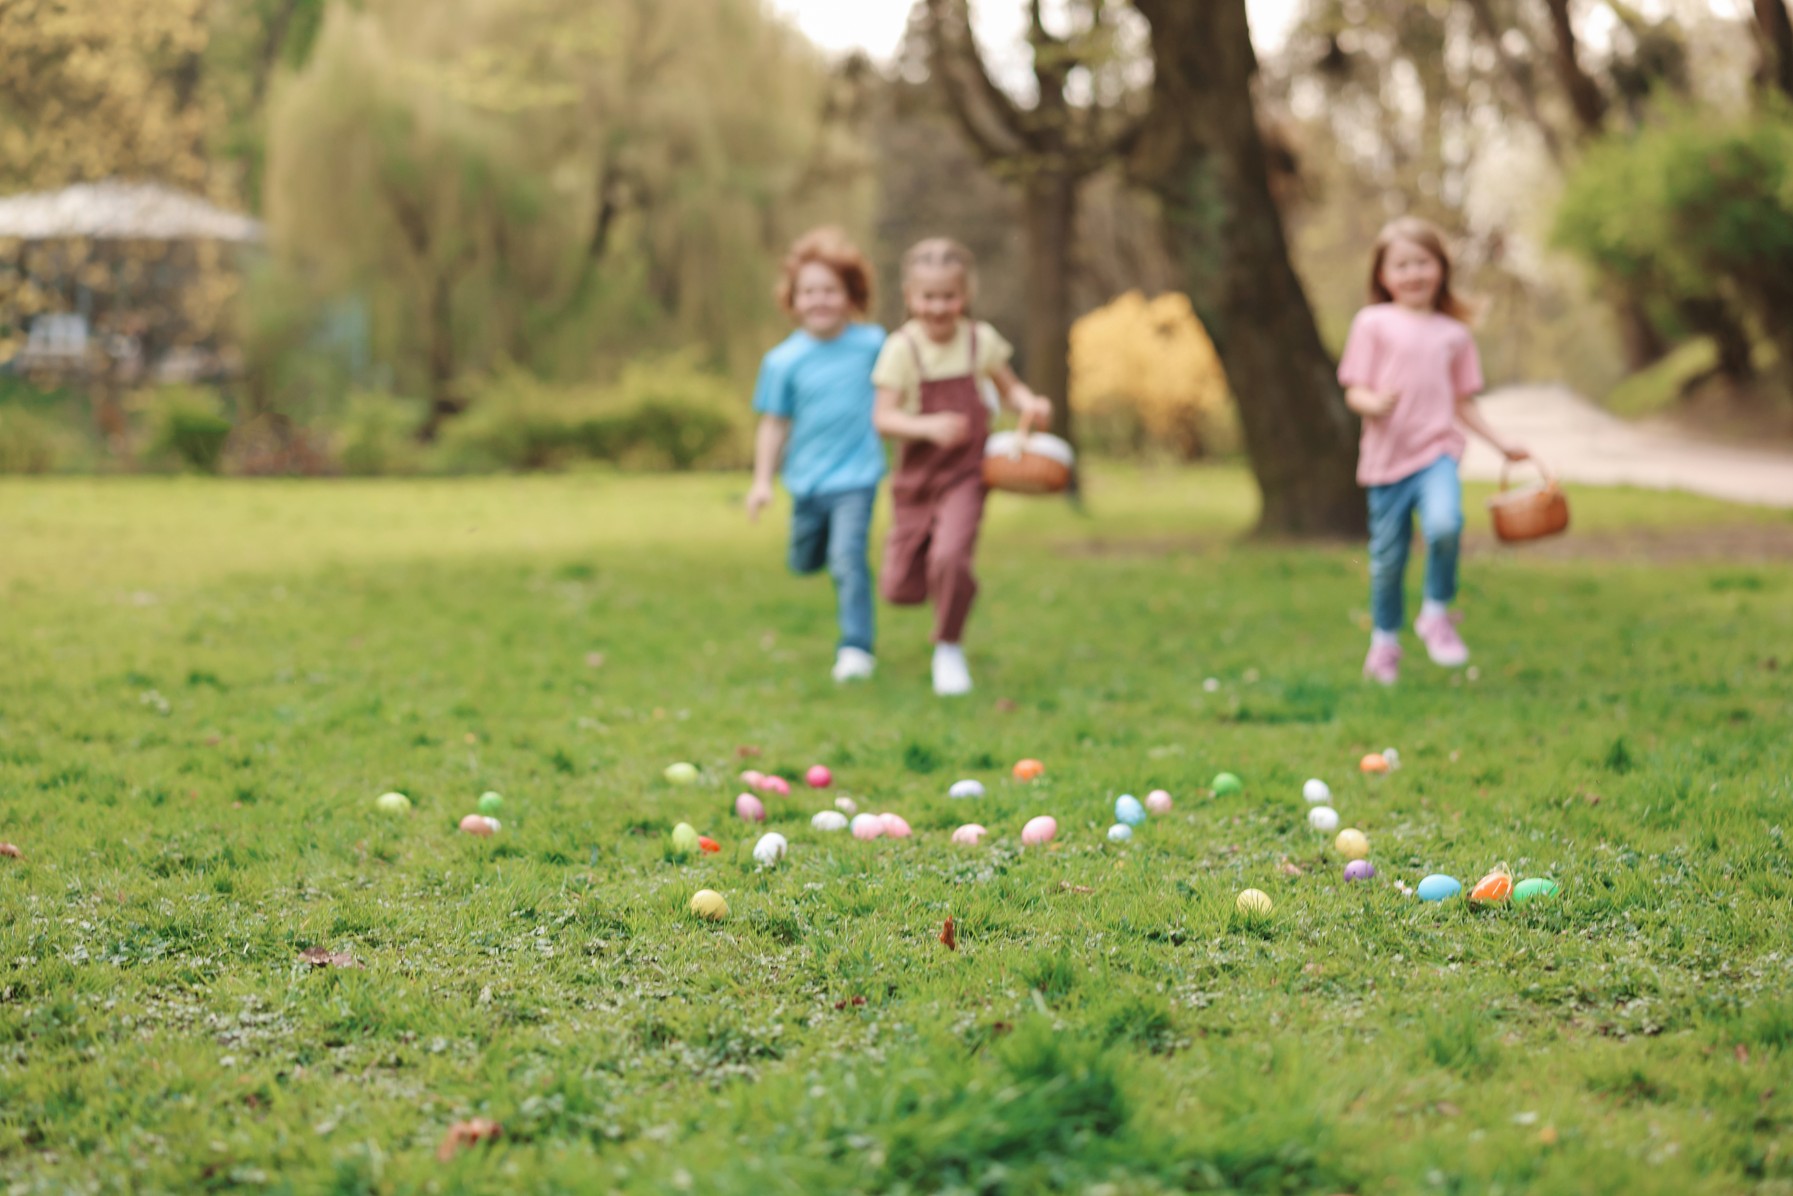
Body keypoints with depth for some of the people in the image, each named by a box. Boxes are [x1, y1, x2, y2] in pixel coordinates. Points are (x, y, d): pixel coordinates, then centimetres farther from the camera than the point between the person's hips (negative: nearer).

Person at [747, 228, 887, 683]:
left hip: (856, 476, -2)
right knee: (804, 563, 18)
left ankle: (856, 647, -9)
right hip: (807, 478, 2)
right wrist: (762, 481, -5)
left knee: (848, 557, -17)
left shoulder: (872, 343, -7)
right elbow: (774, 424, -2)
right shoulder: (784, 361, -8)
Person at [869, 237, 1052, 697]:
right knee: (902, 590, 1)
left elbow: (1008, 387, 12)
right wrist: (929, 427, -31)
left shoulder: (980, 340, -3)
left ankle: (949, 649, 0)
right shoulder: (902, 348, -10)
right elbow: (884, 417, -14)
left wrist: (1030, 404, -10)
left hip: (964, 475, 0)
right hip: (916, 478, 0)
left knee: (950, 557, -25)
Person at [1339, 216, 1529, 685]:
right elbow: (1354, 391, -2)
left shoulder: (1454, 334, 11)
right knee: (1387, 558, 5)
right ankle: (1384, 642, 29)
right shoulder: (1373, 324, 1)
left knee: (1444, 526, -28)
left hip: (1436, 452, 1)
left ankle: (1437, 614, -4)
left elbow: (1463, 403, 17)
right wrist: (1373, 403, -24)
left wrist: (1501, 444, 11)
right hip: (1387, 455, -1)